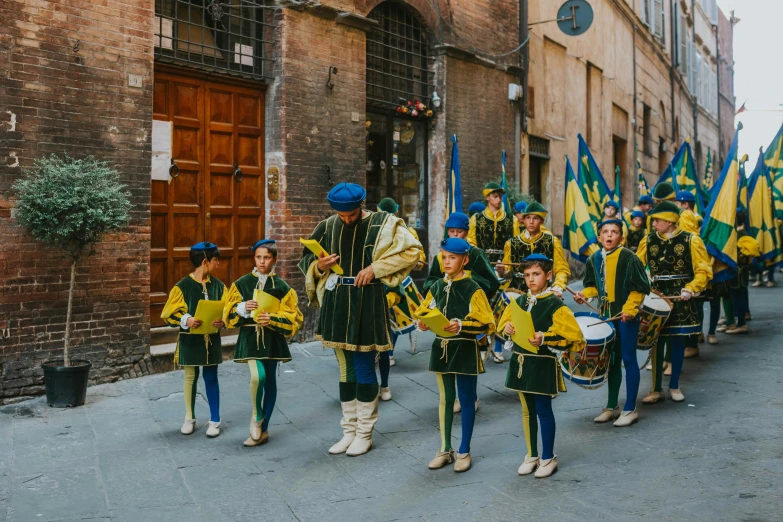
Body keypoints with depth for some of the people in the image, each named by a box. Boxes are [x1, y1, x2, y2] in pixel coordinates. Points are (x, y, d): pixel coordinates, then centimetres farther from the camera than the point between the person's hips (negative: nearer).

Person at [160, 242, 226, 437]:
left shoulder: (218, 285, 0)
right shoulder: (182, 286, -10)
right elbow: (169, 314, -8)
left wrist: (222, 321, -17)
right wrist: (186, 320, -26)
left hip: (211, 339, 2)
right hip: (190, 339, -2)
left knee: (211, 378, 7)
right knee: (191, 377, 10)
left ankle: (215, 420, 16)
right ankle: (189, 418, 25)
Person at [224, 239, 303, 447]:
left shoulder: (282, 287, 1)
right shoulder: (242, 283, 4)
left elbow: (293, 317, -1)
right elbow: (229, 312, 5)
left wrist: (272, 319, -18)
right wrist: (243, 308, -16)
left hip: (272, 338, 1)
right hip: (250, 337, -1)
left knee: (270, 382, 8)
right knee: (257, 376, -21)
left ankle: (263, 429, 23)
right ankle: (257, 416, 7)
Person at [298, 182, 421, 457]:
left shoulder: (382, 224, -5)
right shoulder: (328, 226, 8)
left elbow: (411, 250, -9)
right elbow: (307, 259, 17)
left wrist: (376, 268, -15)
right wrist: (319, 266, -6)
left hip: (367, 303, -5)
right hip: (337, 303, 5)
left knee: (364, 369, 0)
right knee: (346, 369, 12)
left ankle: (364, 433, 15)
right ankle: (349, 431, 23)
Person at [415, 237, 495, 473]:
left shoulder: (472, 289, -10)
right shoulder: (437, 287, 6)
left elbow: (486, 323, -14)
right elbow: (423, 312, 14)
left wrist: (461, 326, -27)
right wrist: (423, 323, -8)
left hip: (465, 350, -5)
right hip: (442, 348, 5)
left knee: (466, 400, 6)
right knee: (445, 399, 13)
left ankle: (464, 452, 18)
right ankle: (445, 450, 24)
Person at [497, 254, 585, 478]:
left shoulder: (555, 305, -11)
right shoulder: (519, 301, 6)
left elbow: (572, 335, -17)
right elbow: (503, 322, 16)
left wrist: (545, 339, -28)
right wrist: (507, 327, -7)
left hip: (543, 365, -6)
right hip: (520, 362, 6)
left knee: (543, 410, 4)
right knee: (527, 410, 14)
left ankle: (548, 458, 19)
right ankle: (531, 455, 27)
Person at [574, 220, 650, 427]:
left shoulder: (628, 257, -13)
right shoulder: (594, 260, 4)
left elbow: (641, 287, -12)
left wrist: (629, 308, -21)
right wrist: (584, 294, -2)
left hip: (626, 316, -6)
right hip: (606, 315, 6)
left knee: (628, 359, 0)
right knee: (611, 360, 14)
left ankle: (630, 409, 11)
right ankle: (611, 406, 24)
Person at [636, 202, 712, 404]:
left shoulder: (690, 240, -6)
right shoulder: (649, 241, 2)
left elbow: (703, 271, -5)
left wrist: (690, 289, -19)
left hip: (680, 299, -2)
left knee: (678, 341, 7)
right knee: (656, 342, 4)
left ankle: (674, 386, 22)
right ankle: (656, 389, 13)